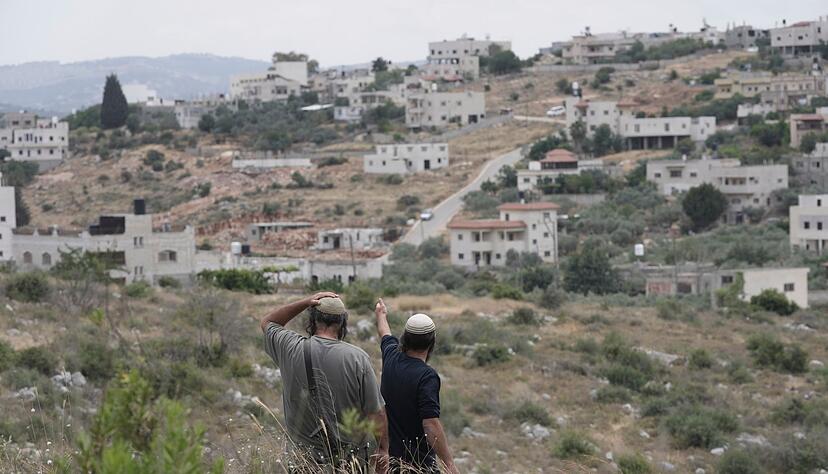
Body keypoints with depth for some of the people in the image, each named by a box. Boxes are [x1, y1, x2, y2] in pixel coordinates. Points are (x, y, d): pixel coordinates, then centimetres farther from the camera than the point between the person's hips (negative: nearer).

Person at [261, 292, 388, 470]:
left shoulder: (292, 349, -6)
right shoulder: (357, 357, -11)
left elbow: (267, 322, 17)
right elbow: (377, 413, -8)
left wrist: (305, 302, 6)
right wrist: (383, 449, 7)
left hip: (307, 455, 2)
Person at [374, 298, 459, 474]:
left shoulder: (391, 358, 2)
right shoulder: (427, 376, -19)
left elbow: (385, 335, 27)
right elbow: (431, 423, -26)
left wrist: (381, 314, 49)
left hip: (389, 457, 7)